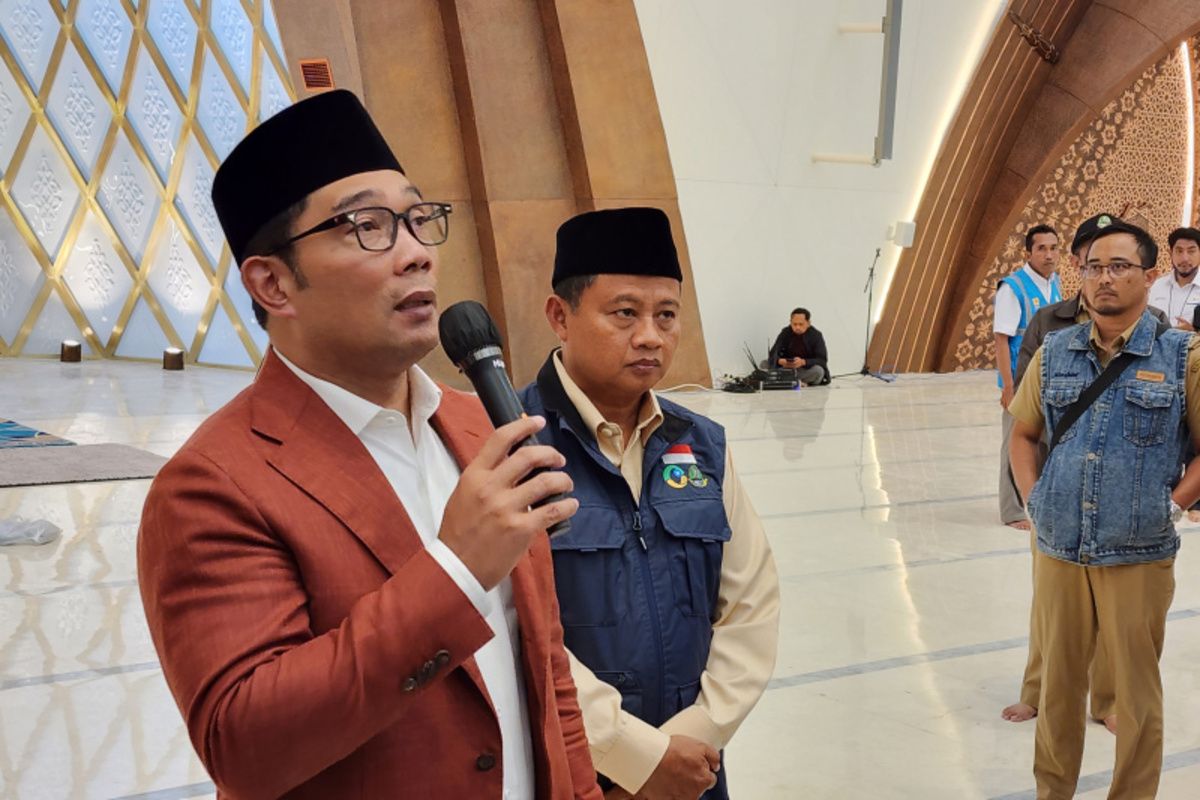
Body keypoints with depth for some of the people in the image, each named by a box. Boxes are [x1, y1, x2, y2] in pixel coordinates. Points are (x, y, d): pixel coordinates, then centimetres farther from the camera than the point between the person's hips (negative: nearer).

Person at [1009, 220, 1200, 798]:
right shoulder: (1054, 353, 5)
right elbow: (1024, 433, 14)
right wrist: (1032, 499, 3)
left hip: (1139, 560, -3)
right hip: (1058, 553, 3)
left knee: (1136, 695, 8)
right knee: (1058, 686, 15)